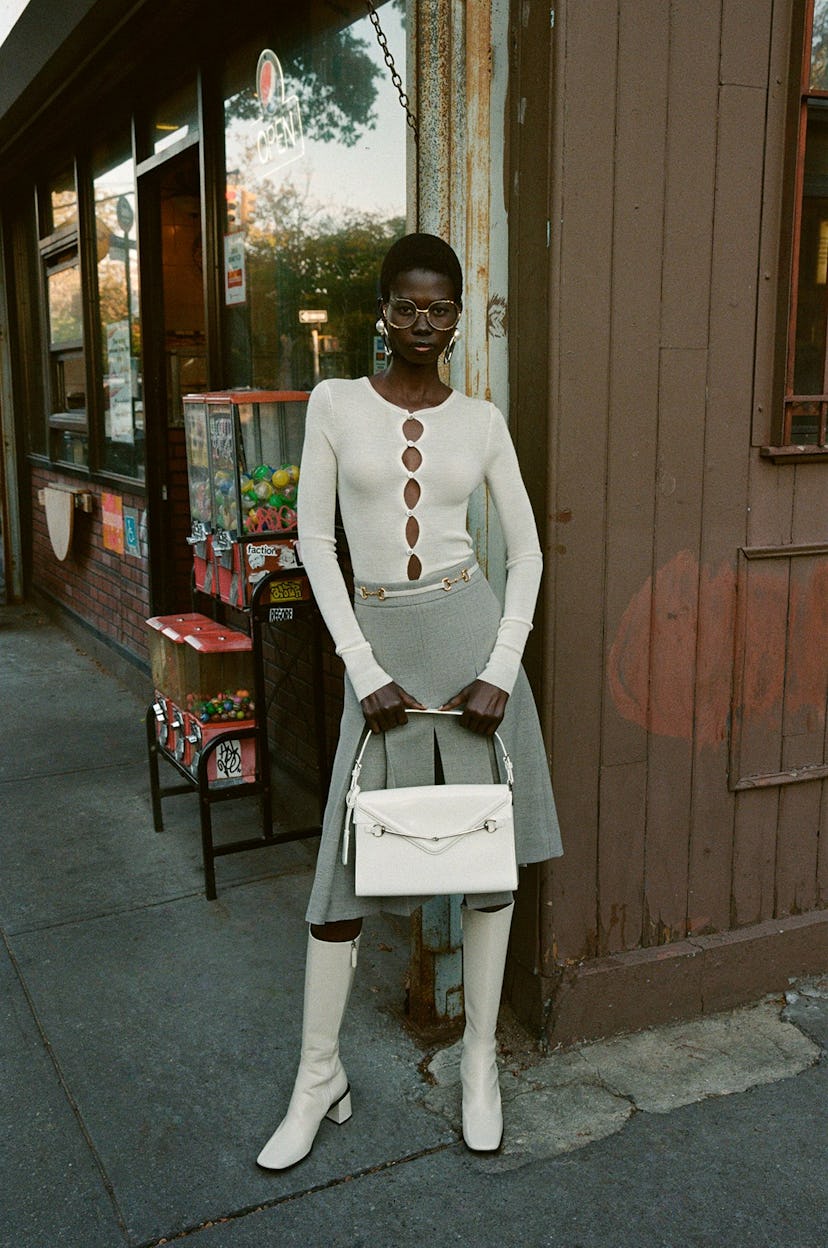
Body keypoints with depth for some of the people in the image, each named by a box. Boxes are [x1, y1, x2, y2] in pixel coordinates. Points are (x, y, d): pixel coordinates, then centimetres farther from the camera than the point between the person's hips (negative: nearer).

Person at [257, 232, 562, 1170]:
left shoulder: (481, 420, 5)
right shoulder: (336, 404, 1)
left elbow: (526, 548, 6)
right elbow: (315, 541, -1)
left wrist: (502, 668, -6)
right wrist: (367, 672, -8)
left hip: (474, 632, 1)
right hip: (378, 642, -1)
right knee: (345, 861, 3)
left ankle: (480, 1062, 26)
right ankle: (319, 1080, 21)